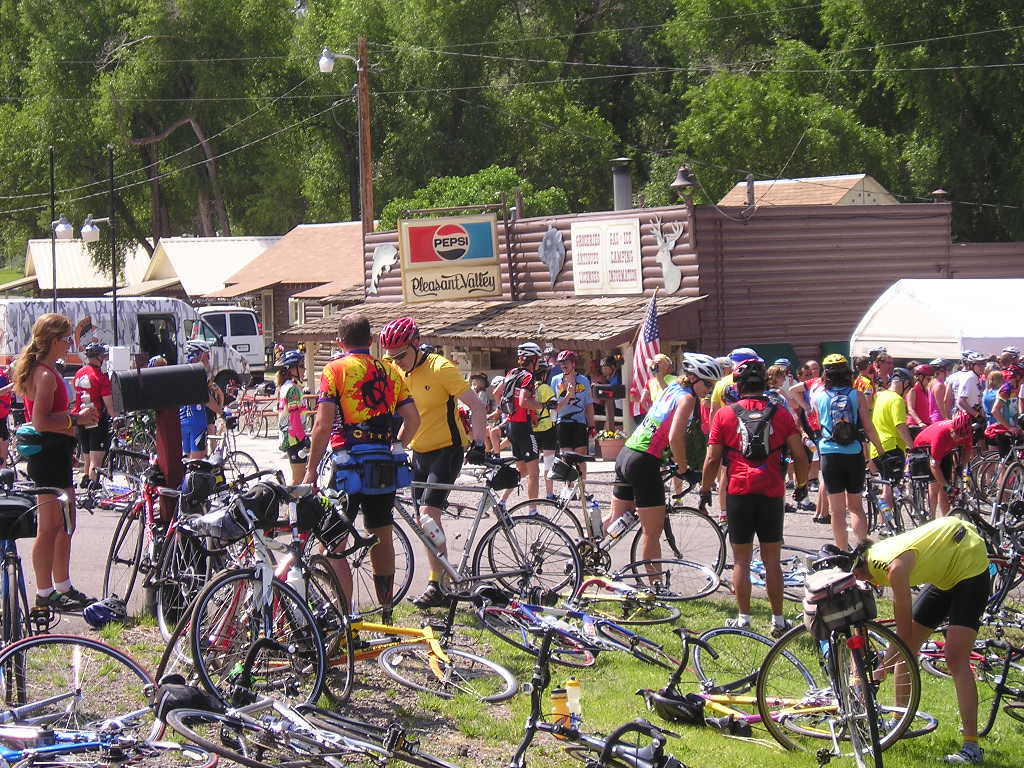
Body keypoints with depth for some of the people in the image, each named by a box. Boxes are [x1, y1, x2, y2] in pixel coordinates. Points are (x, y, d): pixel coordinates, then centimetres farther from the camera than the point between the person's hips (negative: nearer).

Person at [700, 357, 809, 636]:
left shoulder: (724, 415, 0)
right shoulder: (781, 414, 4)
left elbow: (712, 460, 0)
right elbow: (800, 455, 0)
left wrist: (705, 490, 12)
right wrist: (802, 485, 16)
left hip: (739, 493, -1)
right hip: (772, 494, 1)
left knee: (742, 560, 6)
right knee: (772, 560, 8)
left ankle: (743, 619, 7)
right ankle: (778, 620, 10)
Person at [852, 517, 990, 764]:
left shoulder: (894, 567, -34)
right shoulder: (869, 559, -8)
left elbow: (904, 630, -27)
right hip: (943, 573, 9)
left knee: (955, 658, -19)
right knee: (906, 648, 7)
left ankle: (971, 746, -21)